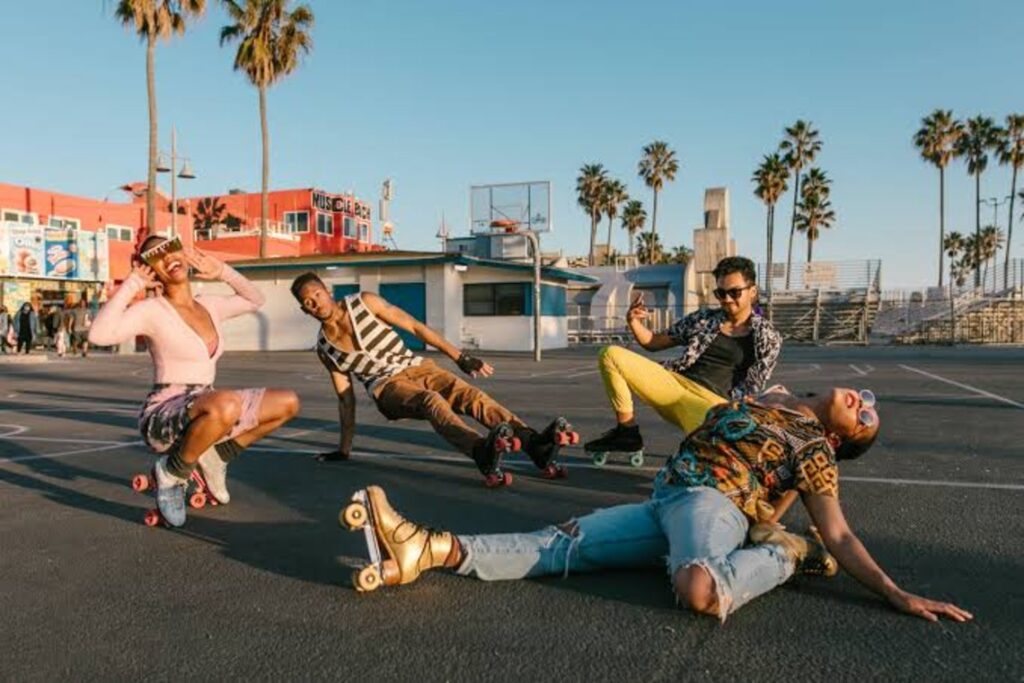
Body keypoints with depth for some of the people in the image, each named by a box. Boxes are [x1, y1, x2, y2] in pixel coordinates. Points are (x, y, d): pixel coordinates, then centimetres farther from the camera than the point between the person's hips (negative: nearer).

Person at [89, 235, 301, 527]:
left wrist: (221, 271, 14)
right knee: (226, 404, -40)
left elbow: (255, 300, 26)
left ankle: (215, 457, 10)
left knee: (288, 403, 0)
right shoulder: (152, 310, -11)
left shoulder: (210, 305, 9)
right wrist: (133, 284, -18)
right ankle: (172, 472, -11)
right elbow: (99, 335, -27)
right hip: (163, 419, -7)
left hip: (206, 413, 7)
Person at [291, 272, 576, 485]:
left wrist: (460, 358, 0)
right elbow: (345, 397, 14)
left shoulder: (365, 302, 3)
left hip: (416, 367, 1)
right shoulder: (324, 348, 8)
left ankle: (535, 444, -47)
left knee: (470, 394, -28)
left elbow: (416, 327, 3)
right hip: (387, 387, -1)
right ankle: (482, 451, -65)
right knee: (432, 401, -36)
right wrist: (344, 447, 13)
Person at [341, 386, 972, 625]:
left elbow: (839, 538, 0)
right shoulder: (776, 399, 24)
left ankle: (781, 554, -14)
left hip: (710, 504, -6)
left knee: (699, 590, -42)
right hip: (668, 504, 6)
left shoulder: (818, 452, 6)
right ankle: (431, 549, -18)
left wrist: (897, 593, -10)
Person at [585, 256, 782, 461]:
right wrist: (634, 322, 0)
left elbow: (752, 389, 3)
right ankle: (627, 432, -6)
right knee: (611, 355, -11)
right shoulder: (703, 318, 16)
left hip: (710, 401, -4)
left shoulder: (767, 337, 7)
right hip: (673, 384, 5)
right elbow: (653, 342, 20)